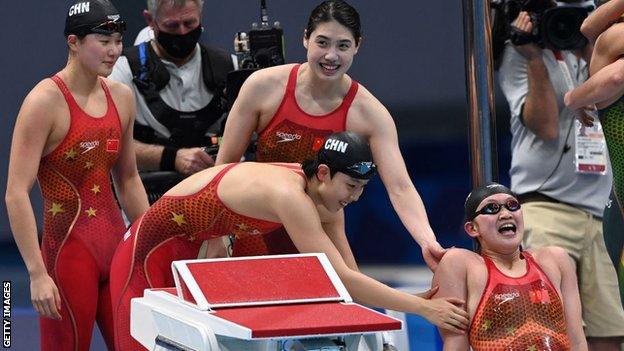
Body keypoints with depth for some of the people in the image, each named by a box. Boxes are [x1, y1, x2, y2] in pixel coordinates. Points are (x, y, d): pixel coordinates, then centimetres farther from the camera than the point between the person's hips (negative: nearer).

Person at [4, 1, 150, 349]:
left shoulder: (121, 97, 9)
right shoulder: (46, 101, -12)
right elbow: (17, 194, -16)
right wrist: (38, 274, -20)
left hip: (117, 244, 6)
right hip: (68, 250, -6)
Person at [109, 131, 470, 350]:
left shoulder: (326, 203, -9)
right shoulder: (289, 193, -36)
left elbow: (350, 275, -8)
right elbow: (341, 279, -39)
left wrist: (420, 299, -21)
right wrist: (425, 309, -38)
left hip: (193, 249, 9)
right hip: (154, 246, -9)